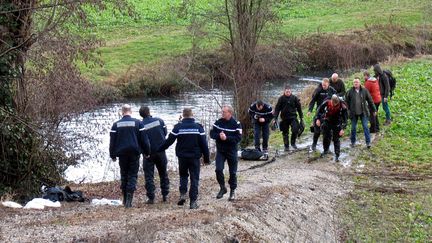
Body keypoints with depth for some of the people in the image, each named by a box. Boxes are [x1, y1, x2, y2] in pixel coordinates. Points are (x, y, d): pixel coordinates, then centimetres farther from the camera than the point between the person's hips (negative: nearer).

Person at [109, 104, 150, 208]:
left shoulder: (116, 124, 2)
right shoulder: (138, 123, -2)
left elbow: (112, 141, 3)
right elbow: (144, 139, -2)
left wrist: (113, 155, 10)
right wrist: (146, 152, 8)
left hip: (122, 153, 2)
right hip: (134, 153, -2)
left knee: (124, 175, 12)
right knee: (133, 175, 1)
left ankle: (125, 199, 16)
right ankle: (129, 199, -11)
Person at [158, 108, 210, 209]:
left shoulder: (178, 127, -4)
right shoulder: (198, 127, -3)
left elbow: (169, 141, -2)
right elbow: (204, 144, -3)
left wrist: (159, 150, 10)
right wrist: (206, 158, 4)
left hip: (182, 157, 1)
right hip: (195, 157, -1)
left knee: (183, 175, 21)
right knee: (194, 178, 4)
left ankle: (183, 194, 2)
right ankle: (193, 201, -1)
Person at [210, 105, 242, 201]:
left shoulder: (236, 124, -11)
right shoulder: (218, 122, -1)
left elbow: (238, 138, -17)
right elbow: (212, 133, -1)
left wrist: (226, 138, -26)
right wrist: (219, 136, -20)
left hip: (231, 151, -2)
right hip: (220, 150, 2)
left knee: (233, 172, 6)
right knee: (218, 169, -10)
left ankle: (233, 191, 22)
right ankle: (222, 188, 10)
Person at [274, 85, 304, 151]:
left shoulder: (294, 98, -1)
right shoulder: (281, 98, -3)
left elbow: (299, 108, 7)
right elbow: (277, 109, 0)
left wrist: (301, 118, 7)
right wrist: (275, 118, -6)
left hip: (293, 117, 0)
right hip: (284, 118, 0)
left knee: (295, 130, -17)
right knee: (285, 133, 5)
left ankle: (293, 143, 5)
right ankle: (286, 146, 18)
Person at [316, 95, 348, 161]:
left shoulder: (342, 106, -27)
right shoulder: (327, 103, -24)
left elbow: (345, 118, -18)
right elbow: (319, 109, -4)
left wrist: (343, 128, -23)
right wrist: (318, 119, -4)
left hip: (337, 124, -2)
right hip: (327, 122, 2)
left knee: (336, 139, -2)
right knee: (326, 137, 10)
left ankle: (337, 155, 6)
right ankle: (325, 150, 33)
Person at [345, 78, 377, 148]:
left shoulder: (364, 91, -2)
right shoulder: (350, 92, -4)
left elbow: (370, 100, 4)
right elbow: (346, 101, 6)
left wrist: (373, 110, 6)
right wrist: (347, 110, 0)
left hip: (363, 112, 0)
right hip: (354, 113, 0)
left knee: (365, 127, -2)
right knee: (353, 128, 9)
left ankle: (368, 142, 2)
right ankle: (353, 142, 24)